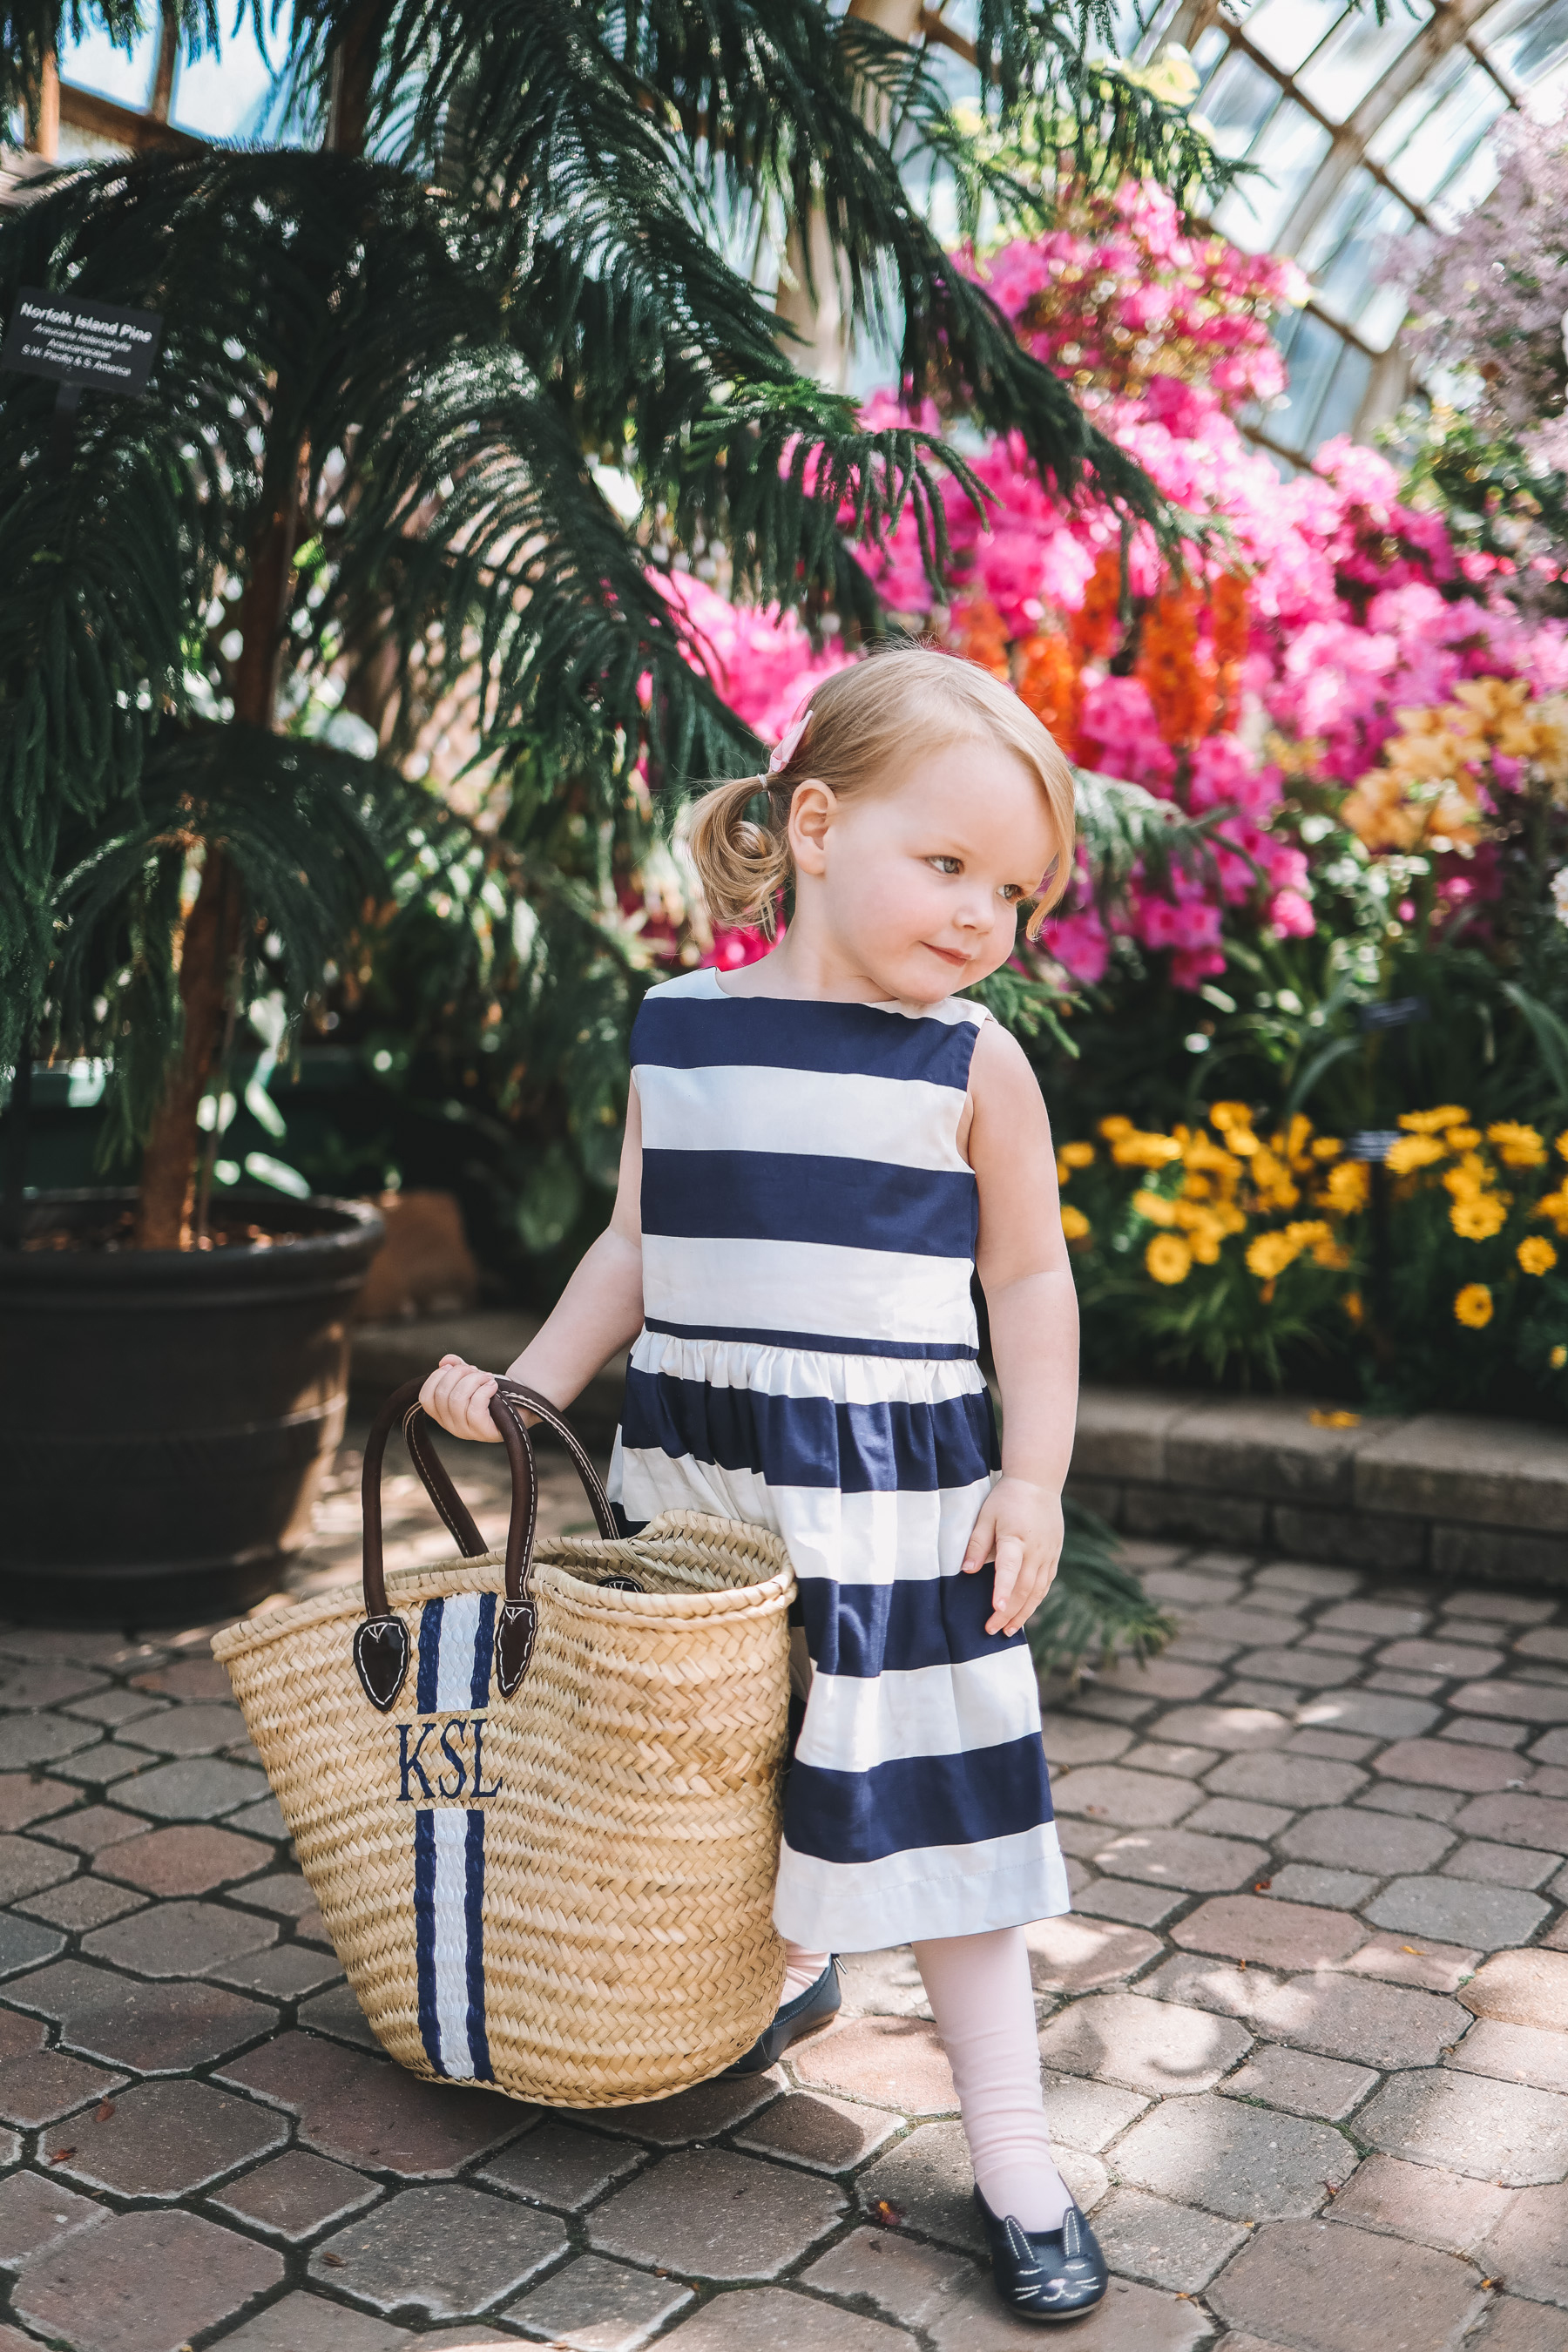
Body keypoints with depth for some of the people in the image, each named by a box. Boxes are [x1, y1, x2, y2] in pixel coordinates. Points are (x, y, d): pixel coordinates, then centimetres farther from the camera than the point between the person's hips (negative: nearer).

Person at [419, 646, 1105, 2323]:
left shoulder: (973, 1066, -5)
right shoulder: (677, 1032, 2)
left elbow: (1031, 1276, 1)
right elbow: (637, 1249, 10)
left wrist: (1035, 1477, -6)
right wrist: (526, 1390, 4)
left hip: (894, 1490, -3)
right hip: (689, 1466, 4)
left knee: (924, 1805, -2)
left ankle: (1013, 2166, 12)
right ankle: (788, 1971, 48)